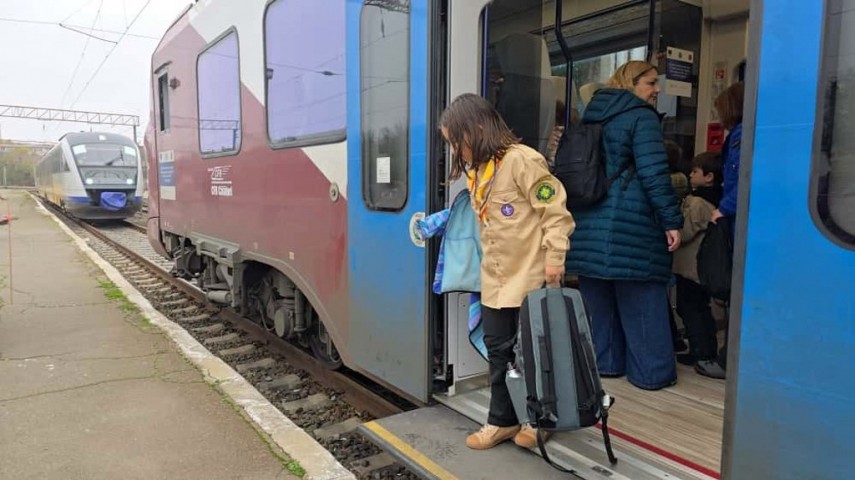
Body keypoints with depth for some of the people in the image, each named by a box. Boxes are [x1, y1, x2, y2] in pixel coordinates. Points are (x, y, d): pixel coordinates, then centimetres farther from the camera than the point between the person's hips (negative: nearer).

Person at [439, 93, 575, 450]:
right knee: (498, 347, 13)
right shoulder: (475, 169, 10)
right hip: (495, 277, 8)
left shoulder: (522, 160, -18)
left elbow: (555, 210, -16)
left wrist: (554, 257, -18)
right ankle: (502, 420, 28)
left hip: (531, 274, -8)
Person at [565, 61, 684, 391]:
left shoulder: (592, 116, 18)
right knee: (641, 300, 2)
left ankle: (605, 361, 22)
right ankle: (651, 372, 10)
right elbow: (654, 174, -14)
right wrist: (671, 220, -11)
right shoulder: (642, 117, -5)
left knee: (598, 297, 13)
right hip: (630, 222, -7)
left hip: (589, 221, 7)